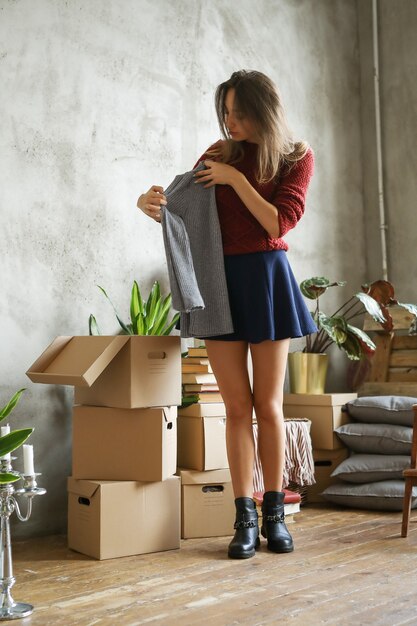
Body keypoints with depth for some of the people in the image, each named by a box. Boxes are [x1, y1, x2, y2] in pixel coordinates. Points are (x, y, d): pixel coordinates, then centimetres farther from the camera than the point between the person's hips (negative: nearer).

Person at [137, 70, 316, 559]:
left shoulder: (297, 157, 2)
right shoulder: (220, 153, 9)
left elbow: (278, 223, -9)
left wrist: (236, 179, -13)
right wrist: (151, 202, -9)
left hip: (266, 278, -2)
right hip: (219, 280, 2)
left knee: (268, 404, 3)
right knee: (237, 406, 1)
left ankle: (274, 514, 15)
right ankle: (245, 518, 6)